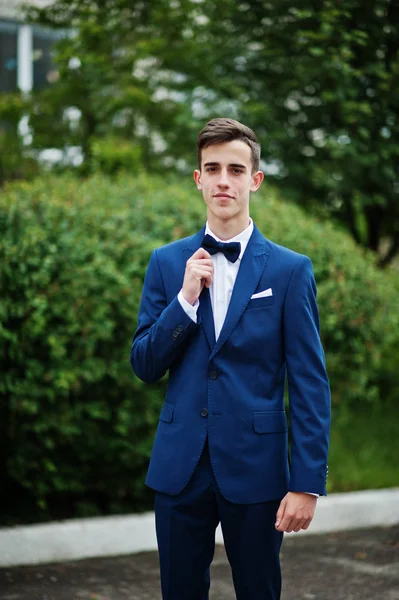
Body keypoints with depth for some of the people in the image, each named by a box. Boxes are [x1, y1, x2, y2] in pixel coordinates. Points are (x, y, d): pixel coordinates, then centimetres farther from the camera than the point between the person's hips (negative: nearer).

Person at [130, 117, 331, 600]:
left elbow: (310, 385, -5)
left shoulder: (290, 270, -3)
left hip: (255, 469, -2)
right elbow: (144, 366, 4)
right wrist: (186, 298, -11)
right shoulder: (166, 262, 6)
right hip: (179, 465, 2)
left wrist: (307, 484, -11)